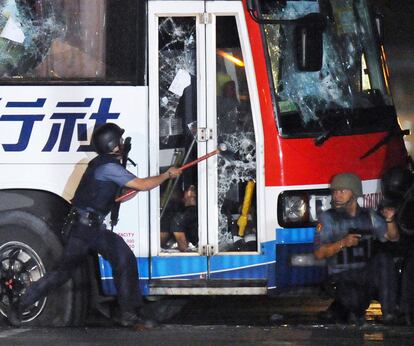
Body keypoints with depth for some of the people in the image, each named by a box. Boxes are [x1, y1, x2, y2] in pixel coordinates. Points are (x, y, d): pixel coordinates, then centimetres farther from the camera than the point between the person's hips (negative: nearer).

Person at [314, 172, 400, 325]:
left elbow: (393, 237, 13)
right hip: (342, 277, -3)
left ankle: (388, 313, -25)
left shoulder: (369, 215, 14)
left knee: (383, 258, -30)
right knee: (355, 299, -37)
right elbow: (319, 253, -6)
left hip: (367, 274, 3)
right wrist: (342, 243, -21)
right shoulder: (328, 218, 3)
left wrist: (389, 220, -7)